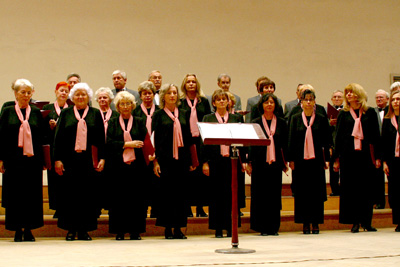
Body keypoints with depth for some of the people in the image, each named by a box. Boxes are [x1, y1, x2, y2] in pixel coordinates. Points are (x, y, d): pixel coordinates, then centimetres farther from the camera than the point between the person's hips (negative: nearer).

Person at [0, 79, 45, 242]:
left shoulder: (36, 113, 10)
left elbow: (41, 137, 10)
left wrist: (42, 160, 5)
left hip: (32, 159, 1)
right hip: (14, 159, -1)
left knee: (32, 193, 0)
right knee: (15, 193, 0)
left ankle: (28, 229, 8)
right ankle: (18, 230, 8)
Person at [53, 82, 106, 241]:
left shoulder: (95, 114, 10)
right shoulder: (66, 113, 9)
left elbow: (101, 138, 6)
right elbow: (58, 137, 6)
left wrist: (102, 159, -3)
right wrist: (57, 159, -2)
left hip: (89, 160, 0)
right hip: (70, 160, 0)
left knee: (88, 193, 0)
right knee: (69, 193, 0)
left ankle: (84, 229, 8)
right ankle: (71, 229, 9)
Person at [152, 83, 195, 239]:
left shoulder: (183, 114, 13)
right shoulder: (158, 115, 3)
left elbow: (188, 138, 14)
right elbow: (154, 139, -1)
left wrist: (191, 160, 10)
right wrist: (155, 161, -8)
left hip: (182, 158, 3)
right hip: (165, 159, -3)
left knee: (181, 193, 3)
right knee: (167, 193, -1)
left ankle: (178, 228, 9)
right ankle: (168, 228, 5)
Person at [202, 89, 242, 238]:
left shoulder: (235, 118, 10)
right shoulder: (208, 119, 6)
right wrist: (205, 162, -3)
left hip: (231, 160, 1)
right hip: (215, 160, -1)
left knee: (231, 193, 1)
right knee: (216, 193, 2)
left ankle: (230, 227, 8)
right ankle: (218, 229, 8)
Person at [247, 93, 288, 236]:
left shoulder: (281, 123, 7)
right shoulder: (256, 123, 3)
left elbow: (285, 144, 10)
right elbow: (251, 143, 3)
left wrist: (285, 162, 6)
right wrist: (249, 162, -2)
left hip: (275, 162, 2)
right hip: (260, 163, -1)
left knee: (275, 194, 3)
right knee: (260, 194, 0)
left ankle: (274, 227, 11)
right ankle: (262, 227, 6)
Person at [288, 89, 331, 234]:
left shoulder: (321, 119, 5)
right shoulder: (295, 118, 6)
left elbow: (327, 141, 6)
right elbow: (291, 139, 5)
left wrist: (327, 159, 0)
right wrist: (291, 159, -1)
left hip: (316, 158, 0)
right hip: (301, 159, 0)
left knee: (317, 190, 1)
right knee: (302, 191, 2)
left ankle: (316, 222, 8)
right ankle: (305, 223, 8)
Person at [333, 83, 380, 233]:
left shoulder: (370, 113, 6)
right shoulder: (343, 114, 7)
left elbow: (376, 135, 7)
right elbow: (338, 136, 8)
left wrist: (377, 157, 1)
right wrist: (336, 159, 3)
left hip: (366, 154, 0)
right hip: (348, 155, 0)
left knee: (367, 187, 1)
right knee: (350, 188, -1)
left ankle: (366, 222, 7)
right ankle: (355, 222, 4)